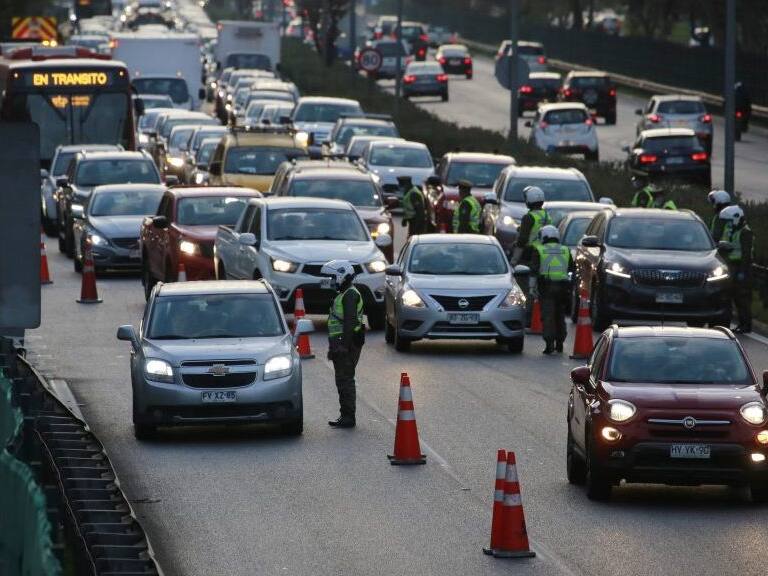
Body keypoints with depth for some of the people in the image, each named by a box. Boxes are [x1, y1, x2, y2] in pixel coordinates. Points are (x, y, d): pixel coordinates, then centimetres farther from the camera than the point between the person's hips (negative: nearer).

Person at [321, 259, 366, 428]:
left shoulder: (350, 295, -13)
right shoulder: (343, 295, 20)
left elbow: (350, 322, -22)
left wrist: (344, 345, -26)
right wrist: (333, 346, 27)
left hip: (347, 343, -11)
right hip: (340, 343, 11)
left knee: (345, 380, -9)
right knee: (342, 380, 13)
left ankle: (348, 417, -9)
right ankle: (346, 416, 18)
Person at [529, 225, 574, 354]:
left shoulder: (539, 251, 2)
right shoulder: (566, 251, 13)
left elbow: (534, 271, -2)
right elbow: (571, 270, 16)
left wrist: (532, 287, 2)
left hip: (547, 287, -3)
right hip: (563, 286, 3)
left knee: (548, 316, -4)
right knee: (560, 315, 14)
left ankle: (549, 344, -13)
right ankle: (559, 343, 18)